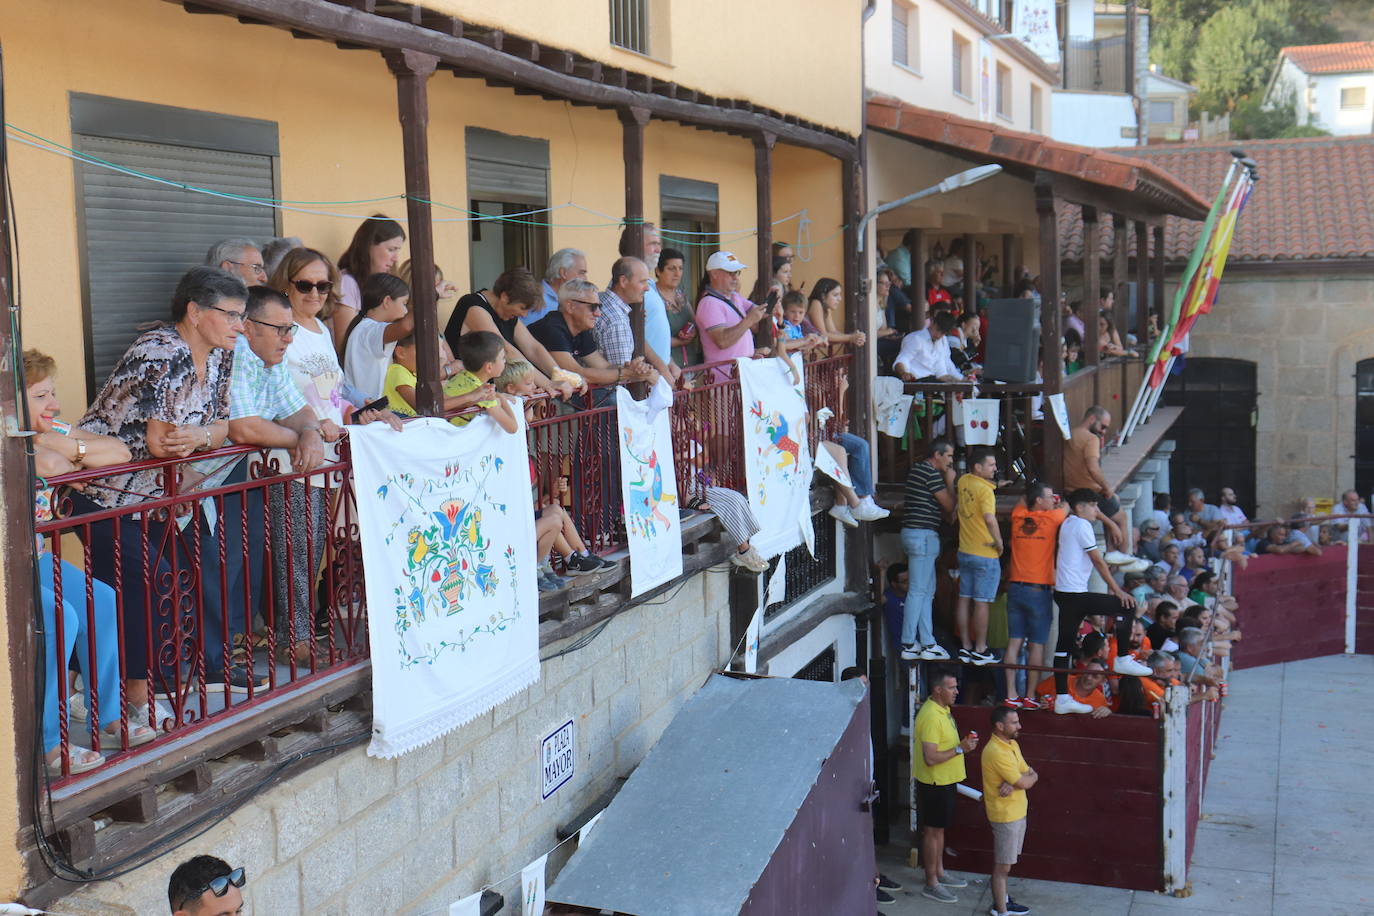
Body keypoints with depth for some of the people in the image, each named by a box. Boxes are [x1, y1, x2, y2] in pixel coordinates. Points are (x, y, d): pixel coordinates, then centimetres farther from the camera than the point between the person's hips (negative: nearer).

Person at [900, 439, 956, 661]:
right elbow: (949, 506, -9)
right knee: (918, 591, -7)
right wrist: (950, 481, 2)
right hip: (923, 535, -11)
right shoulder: (932, 473, -13)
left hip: (913, 532, 11)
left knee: (928, 591, 13)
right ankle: (908, 645, -5)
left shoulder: (917, 469, 18)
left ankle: (927, 643, 15)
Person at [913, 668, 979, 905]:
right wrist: (960, 749, -26)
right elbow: (930, 758, -29)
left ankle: (939, 873, 35)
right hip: (934, 783, -9)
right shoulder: (930, 716, -27)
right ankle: (931, 884, 12)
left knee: (940, 828, 20)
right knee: (932, 831, 2)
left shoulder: (942, 710, 6)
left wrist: (964, 742, 7)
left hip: (945, 780, 10)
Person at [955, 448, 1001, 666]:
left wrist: (995, 484, 17)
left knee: (964, 599, 10)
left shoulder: (963, 482, 4)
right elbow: (990, 519, -32)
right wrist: (999, 542, -19)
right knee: (982, 603, -1)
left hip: (965, 552, 8)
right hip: (985, 555, -7)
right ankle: (980, 650, 4)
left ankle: (965, 647, 17)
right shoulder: (985, 490, -18)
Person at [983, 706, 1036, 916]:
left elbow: (1031, 775, 3)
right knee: (1003, 865, 0)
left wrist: (1013, 783, -18)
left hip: (1017, 811, 9)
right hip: (1005, 815, -9)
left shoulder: (1012, 745, 6)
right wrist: (1031, 777, 0)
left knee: (1005, 862, 20)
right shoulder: (996, 752, -25)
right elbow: (1024, 783, -23)